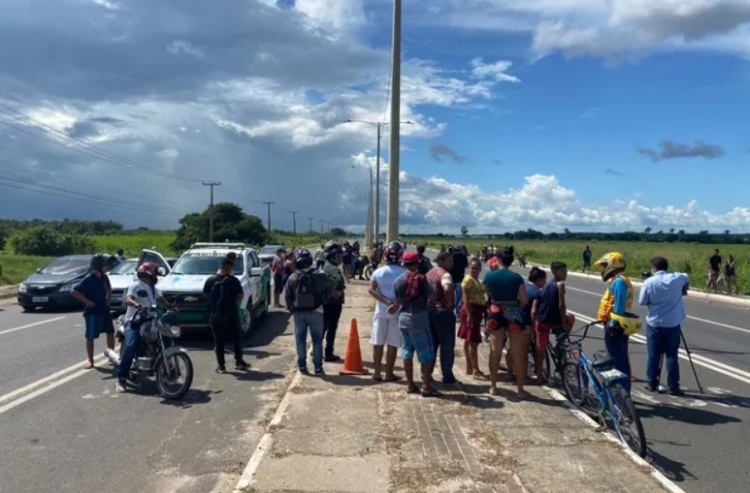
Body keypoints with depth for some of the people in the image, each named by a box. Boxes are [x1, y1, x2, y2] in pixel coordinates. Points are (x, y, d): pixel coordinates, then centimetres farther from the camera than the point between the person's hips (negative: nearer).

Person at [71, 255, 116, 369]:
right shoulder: (88, 279, -19)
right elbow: (74, 292, -24)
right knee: (90, 337, 2)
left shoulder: (104, 277, 1)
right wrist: (86, 301, -22)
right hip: (92, 312, -7)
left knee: (110, 332, 13)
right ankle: (90, 361, 12)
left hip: (104, 310, 7)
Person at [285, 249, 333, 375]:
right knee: (317, 340, 5)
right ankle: (318, 367, 7)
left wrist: (291, 309, 18)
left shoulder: (292, 278, -2)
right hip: (315, 312, -1)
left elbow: (287, 296, 5)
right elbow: (331, 286, 3)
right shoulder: (319, 275, -7)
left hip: (299, 312, 2)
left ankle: (302, 366, 14)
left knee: (301, 340, 11)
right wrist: (324, 300, 15)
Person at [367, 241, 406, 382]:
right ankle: (389, 374, 11)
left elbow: (372, 290, -9)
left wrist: (387, 302, -13)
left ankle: (377, 373, 15)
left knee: (378, 343, 10)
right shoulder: (404, 273, -7)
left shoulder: (378, 272, 1)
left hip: (381, 312, 2)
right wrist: (396, 305, -20)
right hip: (397, 312, -2)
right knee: (393, 344, 5)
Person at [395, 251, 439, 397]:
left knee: (407, 352, 12)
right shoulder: (420, 278, -11)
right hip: (418, 318, -6)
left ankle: (410, 384, 18)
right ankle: (427, 386, 2)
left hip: (403, 318, 6)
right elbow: (431, 297, -11)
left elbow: (398, 301, 11)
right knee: (426, 353, 1)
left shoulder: (398, 280, 7)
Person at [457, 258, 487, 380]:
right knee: (473, 341, -9)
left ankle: (469, 368, 20)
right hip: (471, 310, -10)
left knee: (469, 340, 13)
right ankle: (475, 370, -7)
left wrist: (484, 310, 18)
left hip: (477, 311, 10)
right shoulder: (468, 279, -13)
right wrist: (469, 315, -25)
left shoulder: (476, 280, 17)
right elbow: (466, 299, -19)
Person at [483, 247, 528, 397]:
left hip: (496, 314, 1)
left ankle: (493, 387, 17)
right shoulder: (517, 277, -8)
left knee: (495, 351, 10)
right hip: (514, 315, -1)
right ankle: (520, 389, 14)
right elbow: (525, 300, -6)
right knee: (517, 353, 7)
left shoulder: (489, 276, -3)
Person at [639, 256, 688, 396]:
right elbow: (687, 277, 21)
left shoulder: (649, 282, -12)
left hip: (654, 324, -1)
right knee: (672, 355, 6)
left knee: (654, 355, 9)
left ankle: (651, 383, 15)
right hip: (673, 324, 1)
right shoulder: (677, 278, -3)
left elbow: (642, 302, -4)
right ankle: (673, 386, 7)